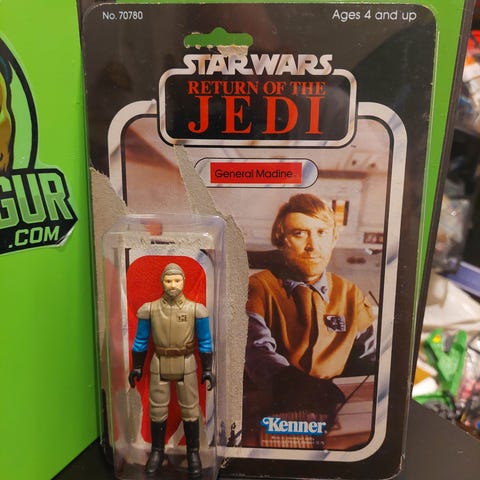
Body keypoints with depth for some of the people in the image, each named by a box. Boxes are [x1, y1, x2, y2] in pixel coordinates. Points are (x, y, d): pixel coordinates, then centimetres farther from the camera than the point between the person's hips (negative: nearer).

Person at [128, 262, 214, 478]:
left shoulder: (196, 309, -11)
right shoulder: (149, 309, -8)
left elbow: (205, 342, -3)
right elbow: (140, 341, 3)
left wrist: (207, 370, -2)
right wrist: (136, 367, 6)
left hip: (186, 365, -1)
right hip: (159, 365, 1)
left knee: (190, 410, 8)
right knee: (157, 410, 11)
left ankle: (193, 453, 25)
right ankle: (157, 451, 31)